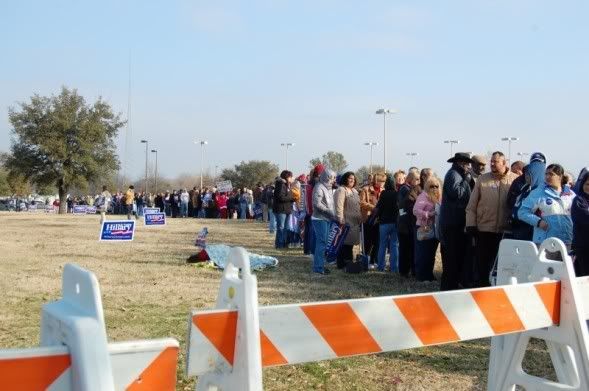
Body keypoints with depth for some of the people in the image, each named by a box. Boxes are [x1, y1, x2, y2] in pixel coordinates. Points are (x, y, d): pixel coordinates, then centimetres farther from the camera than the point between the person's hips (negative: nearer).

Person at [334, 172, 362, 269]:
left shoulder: (354, 191, 20)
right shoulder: (341, 190, -10)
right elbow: (339, 206, -17)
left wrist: (360, 219, 21)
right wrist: (341, 220, -23)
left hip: (355, 222, 9)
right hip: (346, 222, -9)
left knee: (350, 243, 12)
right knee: (345, 243, -6)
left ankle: (348, 262, 18)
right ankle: (342, 264, 0)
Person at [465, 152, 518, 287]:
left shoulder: (515, 180, -1)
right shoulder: (482, 179, 4)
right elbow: (471, 205, 4)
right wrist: (471, 226, -2)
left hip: (506, 231, -1)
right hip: (484, 230, 1)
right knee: (482, 265, 6)